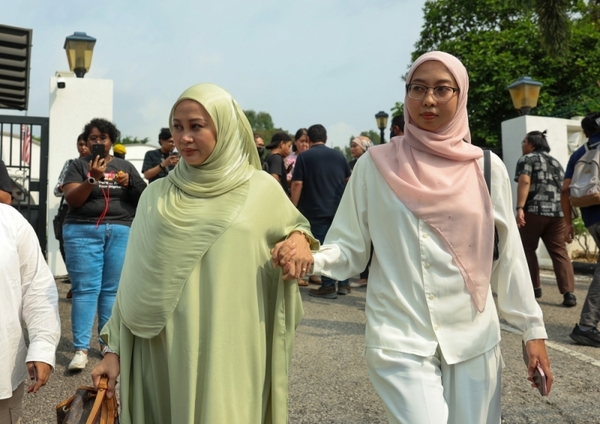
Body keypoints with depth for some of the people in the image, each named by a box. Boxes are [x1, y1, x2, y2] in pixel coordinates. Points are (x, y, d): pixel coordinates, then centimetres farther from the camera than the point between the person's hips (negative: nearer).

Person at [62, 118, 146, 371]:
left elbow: (143, 197, 11)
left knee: (112, 289, 4)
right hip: (83, 231, -2)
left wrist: (129, 184, -7)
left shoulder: (125, 166, 14)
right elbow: (72, 200, -4)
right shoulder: (79, 166, 7)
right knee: (85, 289, -6)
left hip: (121, 232, 2)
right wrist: (93, 179, -17)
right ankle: (81, 349, -4)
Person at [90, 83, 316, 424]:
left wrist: (299, 239, -8)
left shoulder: (263, 189, -1)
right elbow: (135, 281, 7)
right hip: (168, 352, 2)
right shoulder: (156, 197, 3)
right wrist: (115, 350, 6)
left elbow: (293, 226, 16)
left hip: (233, 352, -1)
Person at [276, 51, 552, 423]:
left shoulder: (487, 169, 1)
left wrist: (533, 328, 6)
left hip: (473, 339, 3)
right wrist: (308, 256, -22)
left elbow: (508, 255, 5)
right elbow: (349, 248, -3)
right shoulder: (376, 165, -4)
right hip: (400, 341, -2)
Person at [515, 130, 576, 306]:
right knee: (559, 252, 5)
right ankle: (568, 293, -3)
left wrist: (520, 208, -19)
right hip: (558, 212, 6)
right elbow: (564, 189, 25)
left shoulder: (527, 158, 4)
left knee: (527, 249, 9)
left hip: (534, 211, -6)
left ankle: (534, 287, 13)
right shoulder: (555, 162, 25)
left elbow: (524, 181, -13)